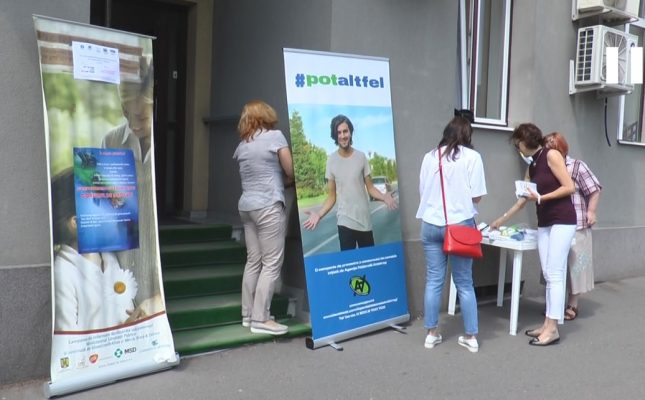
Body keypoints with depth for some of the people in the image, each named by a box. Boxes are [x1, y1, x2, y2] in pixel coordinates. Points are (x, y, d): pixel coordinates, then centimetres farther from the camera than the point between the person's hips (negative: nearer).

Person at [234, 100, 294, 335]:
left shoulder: (242, 145, 14)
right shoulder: (274, 136, -4)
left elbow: (256, 174, 15)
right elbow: (291, 171, -4)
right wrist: (286, 181, 15)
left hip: (247, 206, 7)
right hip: (269, 206, -7)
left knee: (253, 261, 11)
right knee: (272, 263, -3)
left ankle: (248, 315, 17)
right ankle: (260, 319, -2)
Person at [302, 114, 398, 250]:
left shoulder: (361, 156, 1)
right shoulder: (331, 160, -1)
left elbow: (370, 188, 4)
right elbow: (331, 196, 2)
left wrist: (384, 197, -17)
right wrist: (319, 214, -15)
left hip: (365, 220, 1)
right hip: (345, 221, -1)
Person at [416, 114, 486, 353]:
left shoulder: (430, 156, 6)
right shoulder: (472, 157, -2)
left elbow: (422, 191, 11)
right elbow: (476, 196, -5)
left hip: (430, 225, 3)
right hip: (460, 224, -2)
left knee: (433, 281, 9)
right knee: (464, 284, 7)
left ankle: (432, 334, 17)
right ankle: (471, 336, 15)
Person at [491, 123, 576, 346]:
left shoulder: (552, 155, -7)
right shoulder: (531, 166, 15)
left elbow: (569, 187, -12)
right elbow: (523, 200, 20)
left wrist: (541, 198, -16)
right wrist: (501, 220, 24)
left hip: (562, 221, -8)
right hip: (544, 223, 8)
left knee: (555, 275, -9)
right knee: (548, 275, 5)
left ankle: (553, 329, -7)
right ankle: (548, 324, 9)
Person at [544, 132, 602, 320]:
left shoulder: (577, 166, -6)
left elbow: (594, 189, -4)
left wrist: (591, 211, -9)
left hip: (575, 226, -5)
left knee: (573, 264, 5)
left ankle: (572, 305, 17)